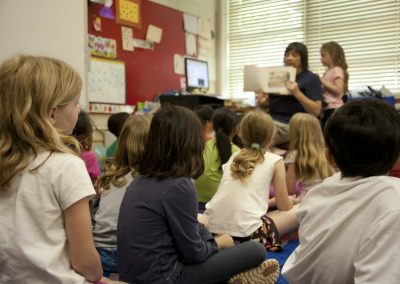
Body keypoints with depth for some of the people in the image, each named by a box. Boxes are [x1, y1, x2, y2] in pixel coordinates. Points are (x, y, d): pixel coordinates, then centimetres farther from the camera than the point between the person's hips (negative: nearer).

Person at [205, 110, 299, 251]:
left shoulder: (234, 157, 19)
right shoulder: (275, 160, 5)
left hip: (213, 227, 7)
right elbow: (284, 207, 10)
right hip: (246, 232, -6)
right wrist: (289, 201, 35)